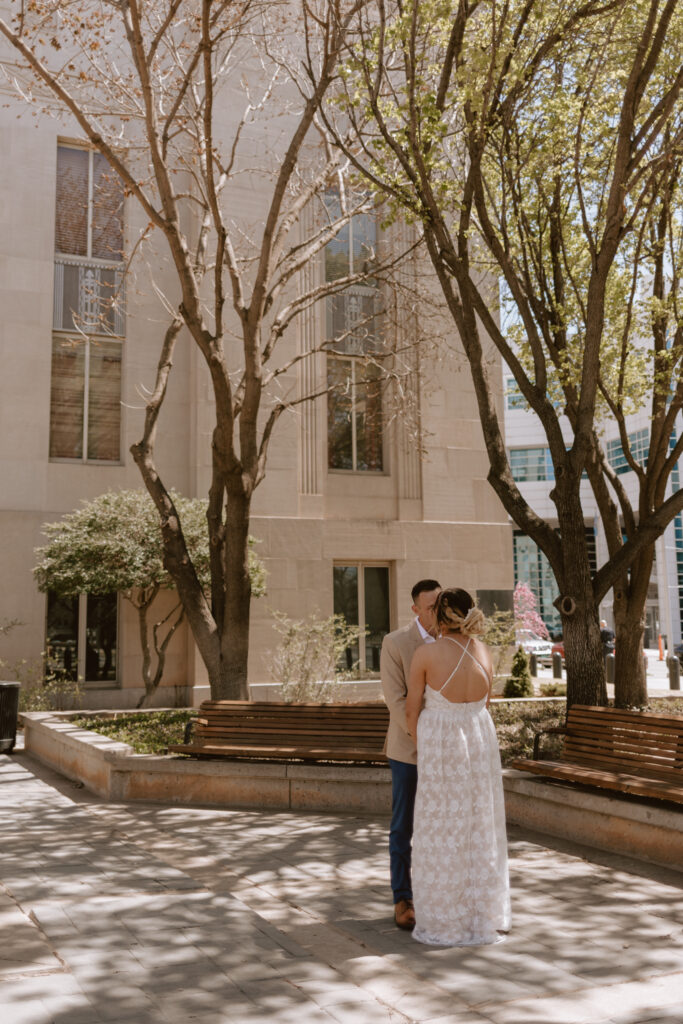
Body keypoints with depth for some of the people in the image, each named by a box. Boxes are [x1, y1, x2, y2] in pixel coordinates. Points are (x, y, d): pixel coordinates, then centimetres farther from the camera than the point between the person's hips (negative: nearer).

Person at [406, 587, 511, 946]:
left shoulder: (425, 653, -15)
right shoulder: (484, 652, -2)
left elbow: (412, 709, -6)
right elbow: (484, 705, 9)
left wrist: (422, 749, 10)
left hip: (441, 745, -4)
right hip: (480, 741, 5)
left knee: (441, 834, 7)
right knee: (480, 832, 14)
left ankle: (445, 923, 15)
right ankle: (484, 918, 22)